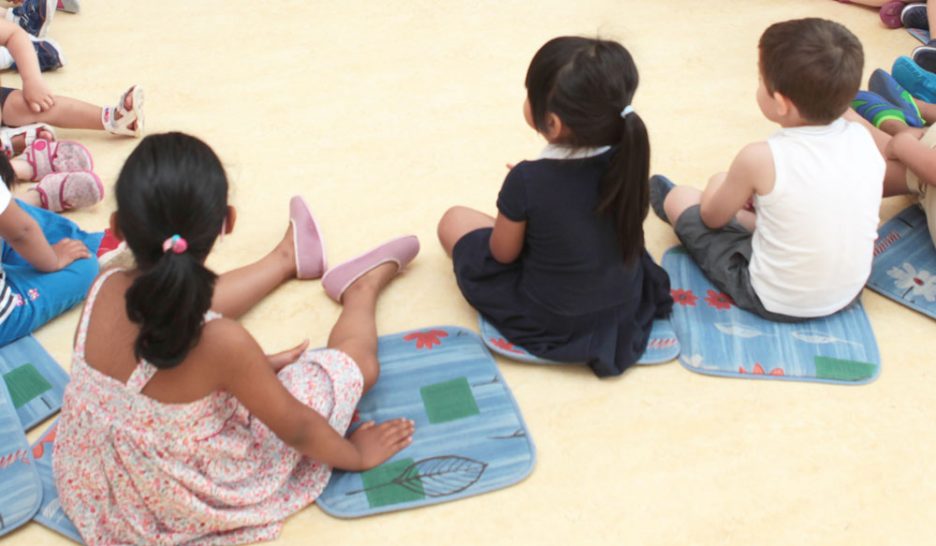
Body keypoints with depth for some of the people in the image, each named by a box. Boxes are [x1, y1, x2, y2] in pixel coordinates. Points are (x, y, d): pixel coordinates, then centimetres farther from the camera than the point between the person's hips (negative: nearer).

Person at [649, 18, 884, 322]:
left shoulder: (761, 159, -26)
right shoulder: (863, 138, -12)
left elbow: (712, 218, -6)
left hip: (775, 302, -5)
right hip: (850, 290, 5)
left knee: (680, 197, 12)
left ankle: (674, 210, 45)